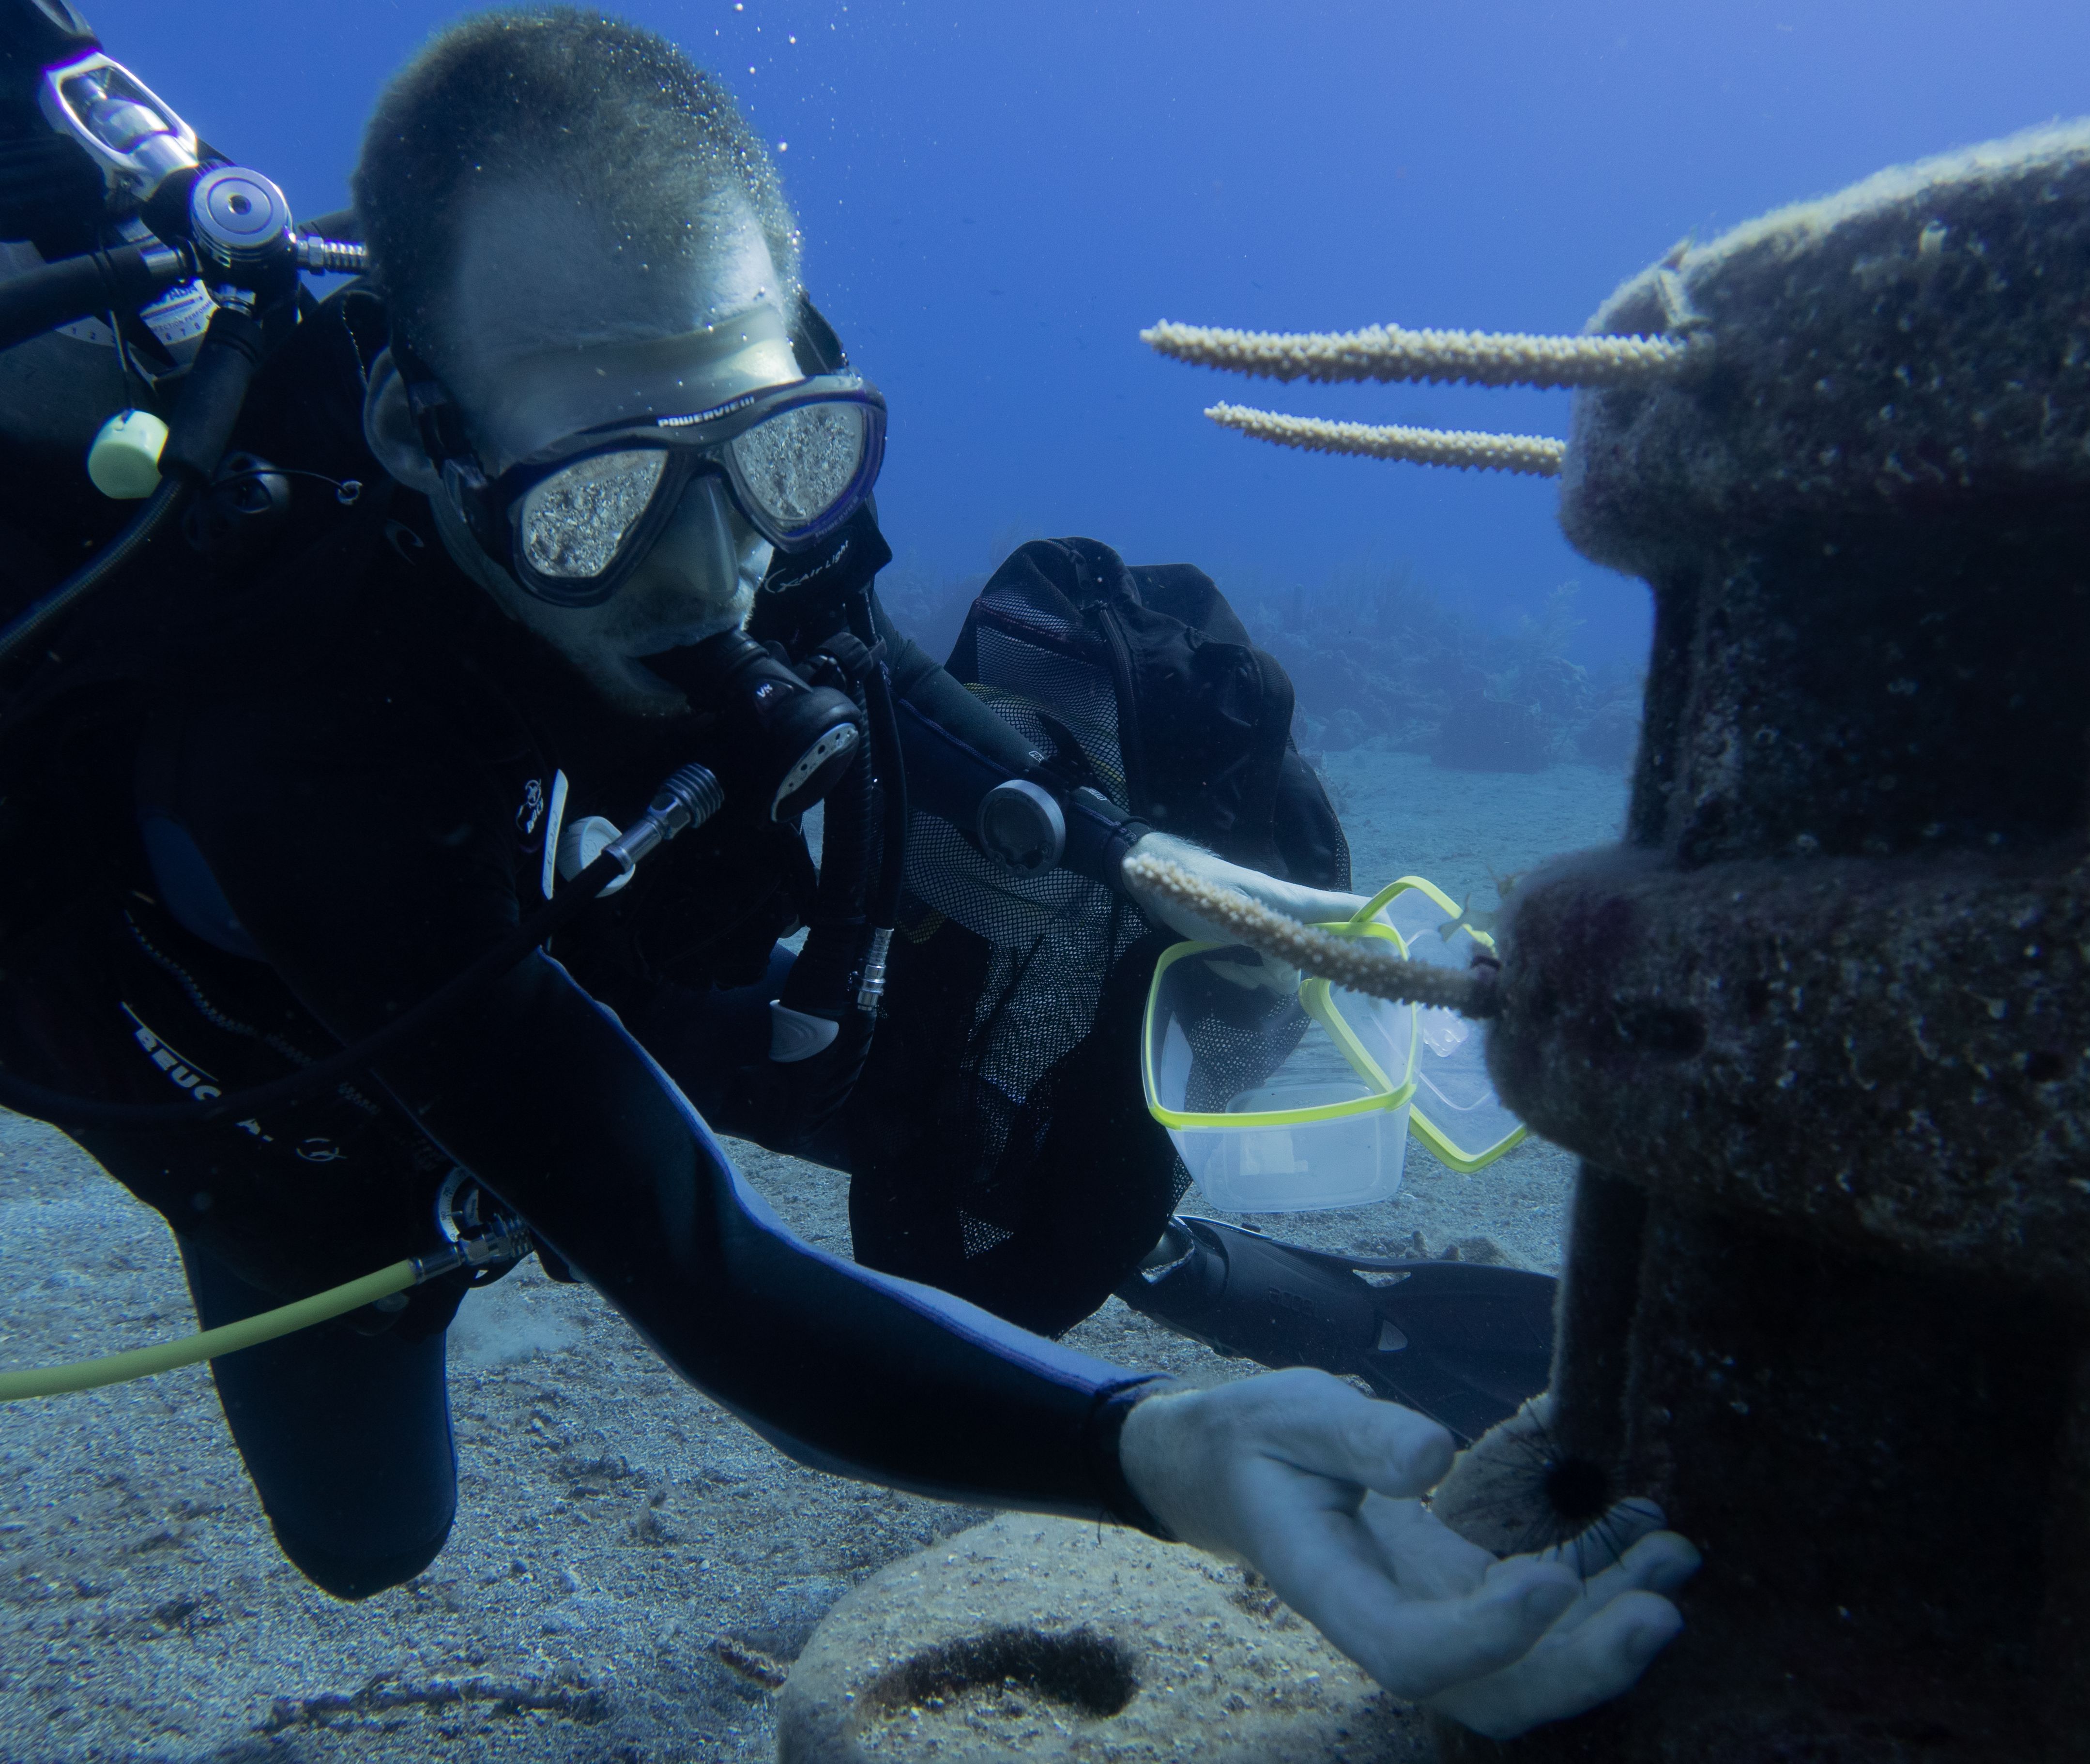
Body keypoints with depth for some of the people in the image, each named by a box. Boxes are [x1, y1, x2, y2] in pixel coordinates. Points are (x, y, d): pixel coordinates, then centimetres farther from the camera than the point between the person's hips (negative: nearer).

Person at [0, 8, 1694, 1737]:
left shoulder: (712, 455, -31)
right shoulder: (300, 731, -47)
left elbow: (849, 650, -6)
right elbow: (703, 1280, -50)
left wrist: (1116, 846, -14)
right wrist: (1168, 1454, -65)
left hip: (548, 937, 4)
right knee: (370, 1531, 14)